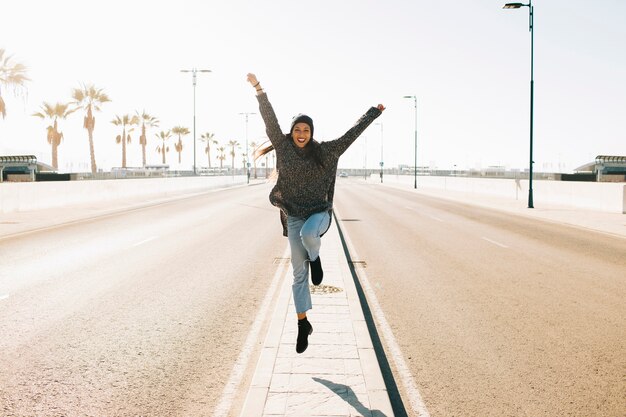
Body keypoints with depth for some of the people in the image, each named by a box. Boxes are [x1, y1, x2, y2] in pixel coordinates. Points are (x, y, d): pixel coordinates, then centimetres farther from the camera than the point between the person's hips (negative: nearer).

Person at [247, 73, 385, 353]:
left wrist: (373, 113, 11)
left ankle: (315, 258, -1)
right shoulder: (283, 147, 0)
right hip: (294, 216, 1)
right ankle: (303, 324, 15)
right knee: (298, 273, 3)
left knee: (308, 234, -38)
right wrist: (258, 89, -13)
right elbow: (270, 120, -6)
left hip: (319, 213, -1)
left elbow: (351, 134, 7)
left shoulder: (324, 151, 1)